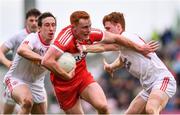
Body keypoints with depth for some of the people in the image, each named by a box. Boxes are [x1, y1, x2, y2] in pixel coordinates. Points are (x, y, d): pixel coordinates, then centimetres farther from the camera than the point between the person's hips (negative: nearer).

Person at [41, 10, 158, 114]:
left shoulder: (91, 33, -11)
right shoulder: (66, 37, -29)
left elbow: (115, 38, 4)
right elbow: (46, 61, -36)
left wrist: (140, 48, 9)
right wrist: (66, 76, -27)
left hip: (83, 75, 4)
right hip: (64, 82, -4)